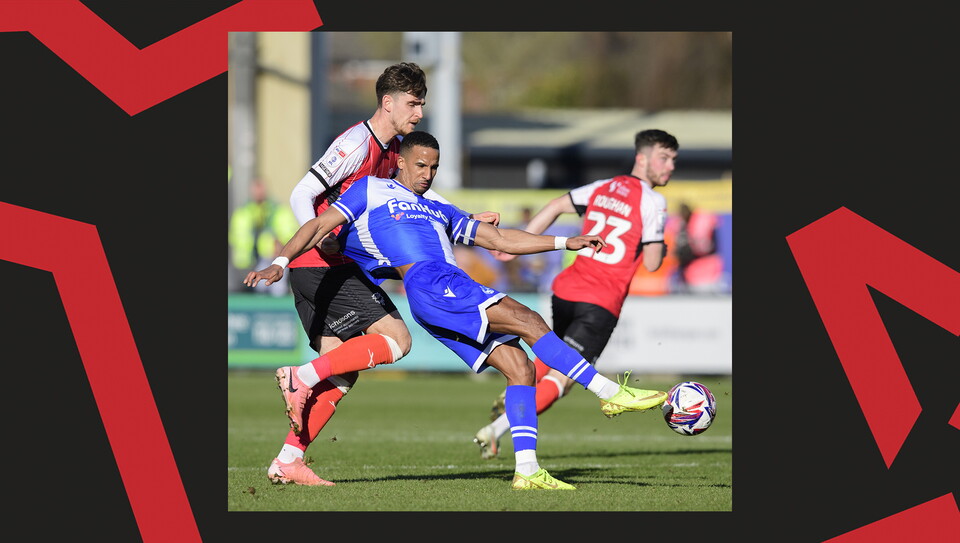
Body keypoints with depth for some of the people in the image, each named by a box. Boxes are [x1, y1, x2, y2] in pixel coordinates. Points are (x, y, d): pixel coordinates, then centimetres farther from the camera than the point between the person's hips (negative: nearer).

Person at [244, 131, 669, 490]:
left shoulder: (439, 212, 33)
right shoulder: (372, 191, 17)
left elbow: (501, 240, 32)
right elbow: (319, 226, 11)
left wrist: (566, 243, 24)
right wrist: (279, 263, -5)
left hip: (454, 288, 8)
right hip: (429, 285, -8)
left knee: (519, 367, -7)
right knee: (529, 322, -19)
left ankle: (526, 470, -11)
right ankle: (609, 392, -20)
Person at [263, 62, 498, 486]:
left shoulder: (394, 148, 13)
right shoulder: (357, 144, -15)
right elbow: (301, 196, -16)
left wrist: (469, 219, 25)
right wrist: (320, 239, -30)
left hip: (336, 268, 9)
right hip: (321, 267, -9)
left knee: (343, 372, 4)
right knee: (395, 338, -16)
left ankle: (287, 461, 2)